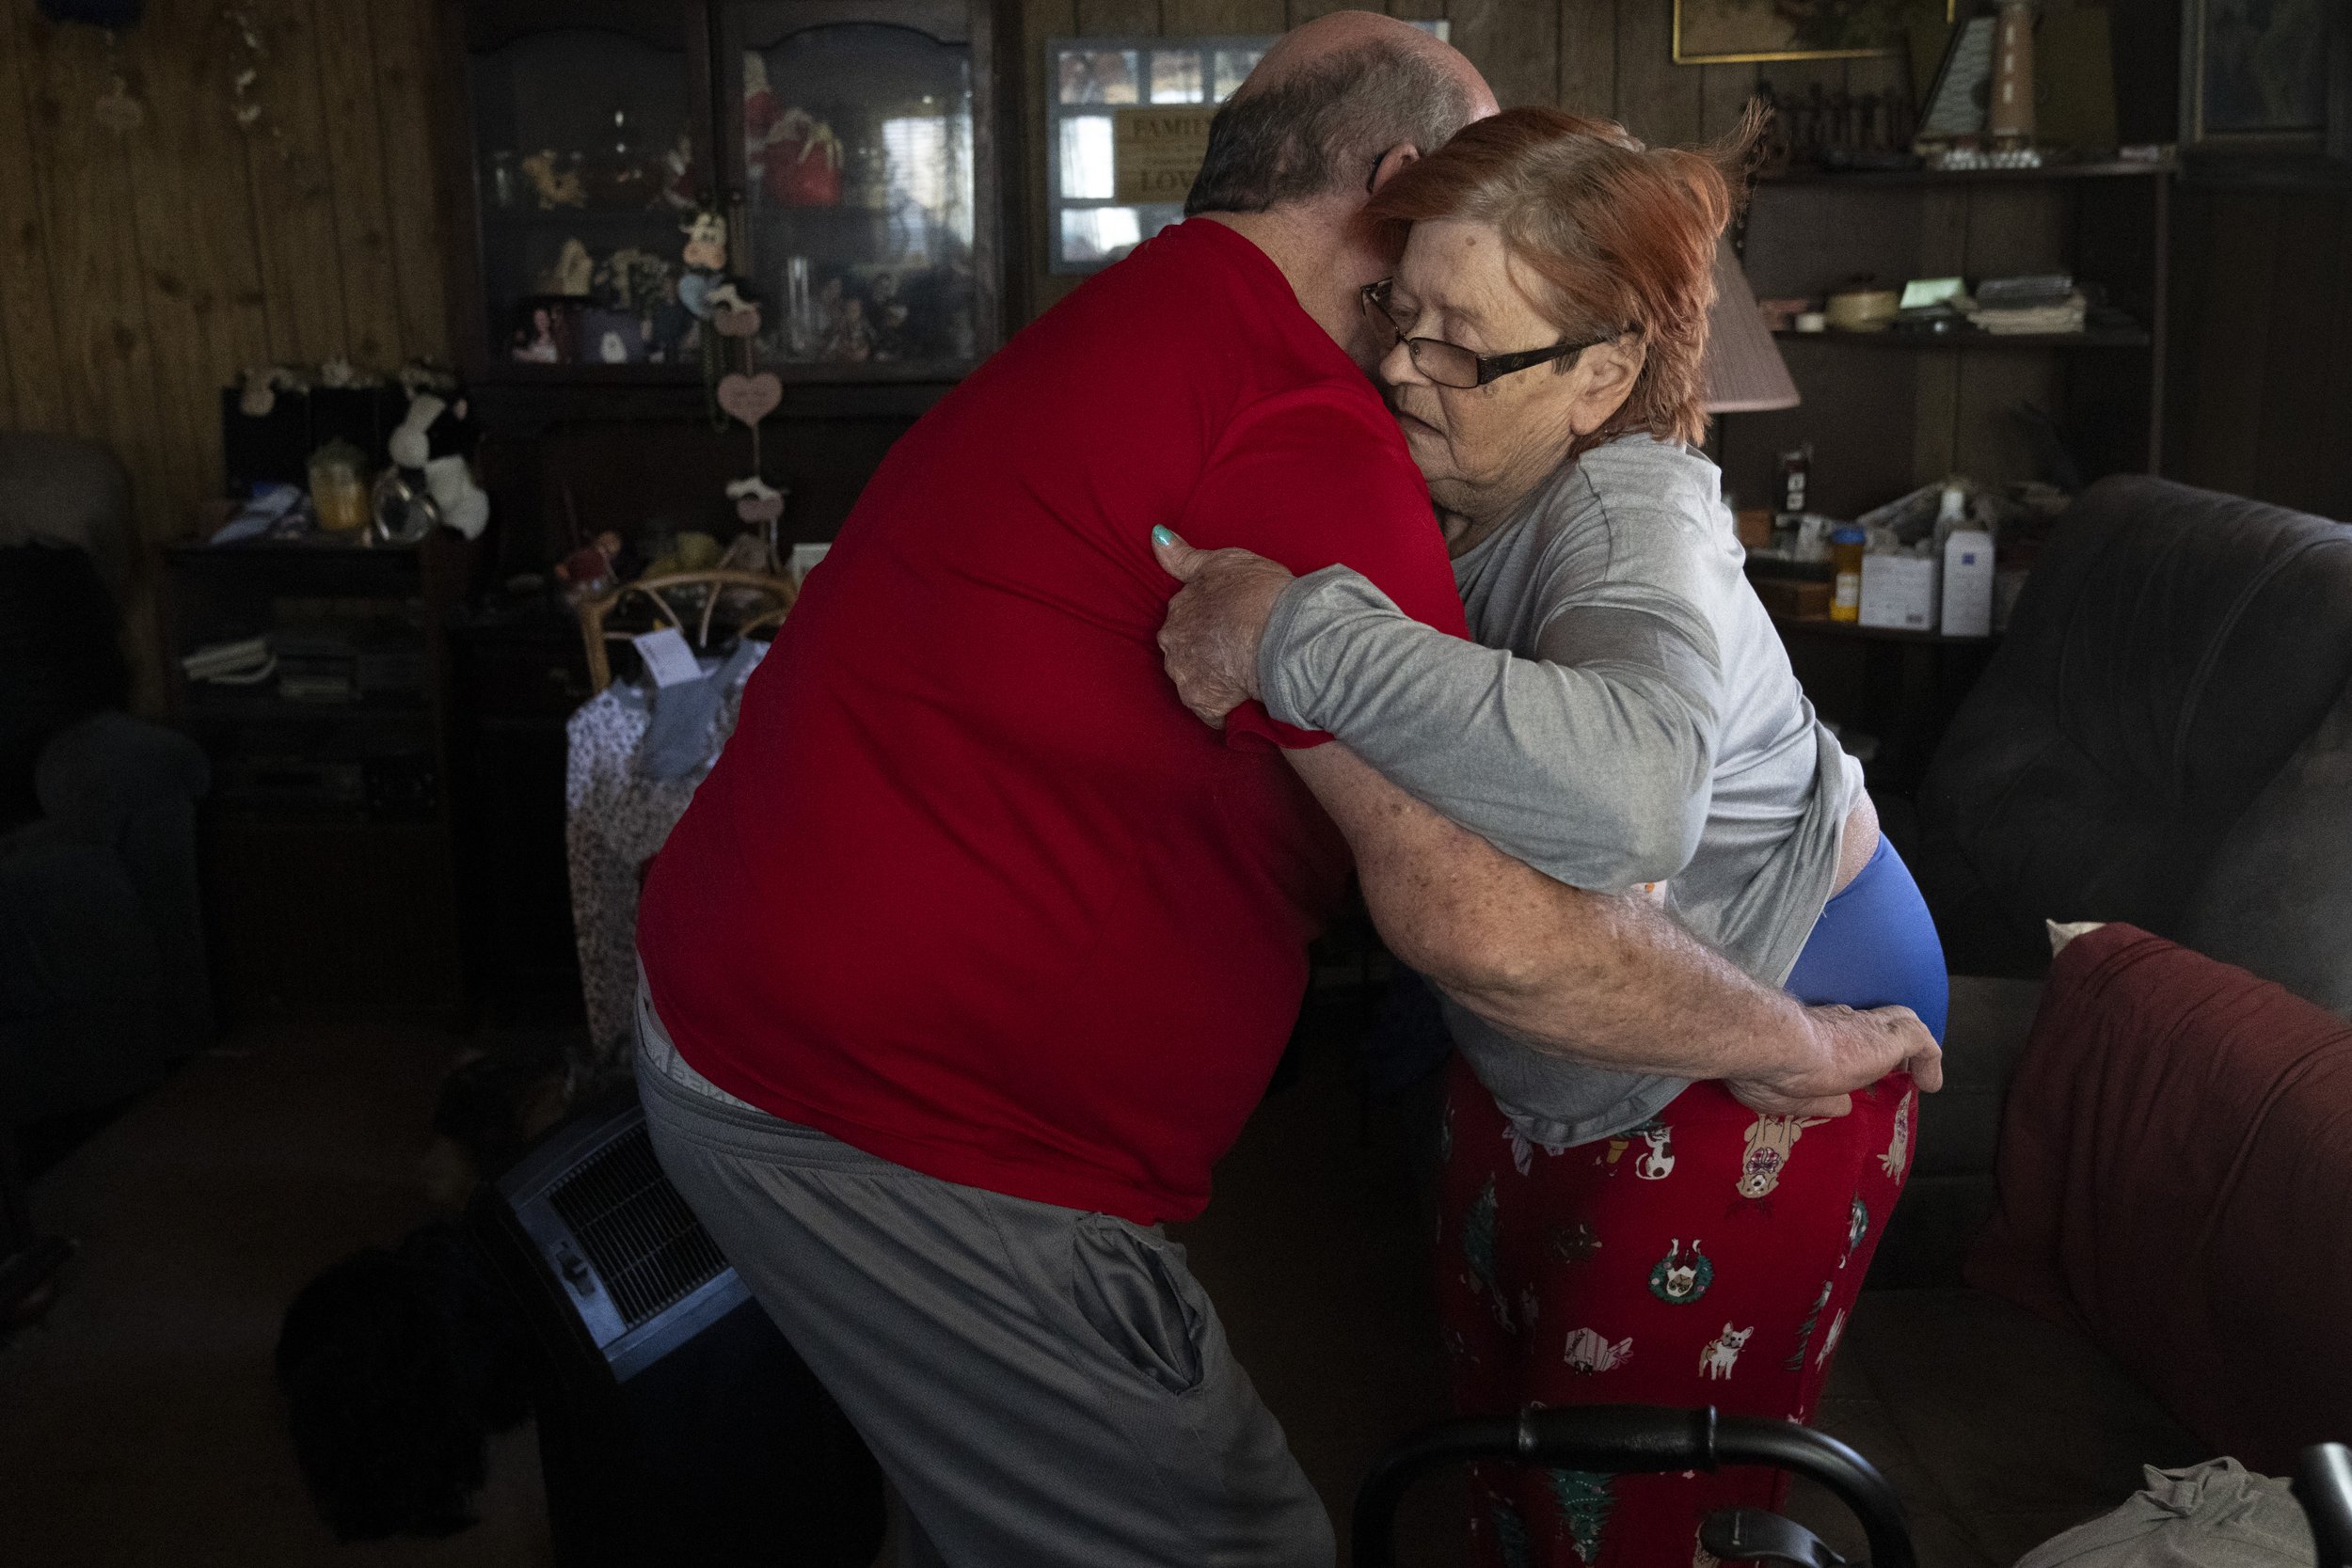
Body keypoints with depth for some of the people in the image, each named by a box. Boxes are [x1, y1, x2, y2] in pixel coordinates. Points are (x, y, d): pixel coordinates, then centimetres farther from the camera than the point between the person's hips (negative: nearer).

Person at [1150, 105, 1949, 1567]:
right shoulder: (1441, 487, -11)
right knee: (1498, 1388, 23)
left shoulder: (1636, 514, -33)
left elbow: (1630, 788, -56)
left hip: (1762, 1047, -7)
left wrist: (1297, 634, -52)